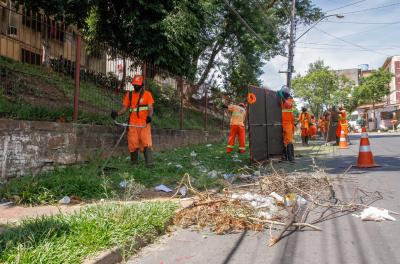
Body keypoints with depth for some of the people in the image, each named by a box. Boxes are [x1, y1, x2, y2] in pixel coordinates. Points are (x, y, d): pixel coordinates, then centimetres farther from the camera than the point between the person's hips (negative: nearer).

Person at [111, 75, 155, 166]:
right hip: (133, 124, 3)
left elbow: (150, 108, -3)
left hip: (144, 123, -3)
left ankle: (149, 162, -11)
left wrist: (149, 116, -23)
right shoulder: (129, 95, 13)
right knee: (133, 143, 4)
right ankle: (134, 162, 18)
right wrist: (117, 113, -7)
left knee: (146, 143, -11)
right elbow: (124, 108, 12)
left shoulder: (147, 94, 5)